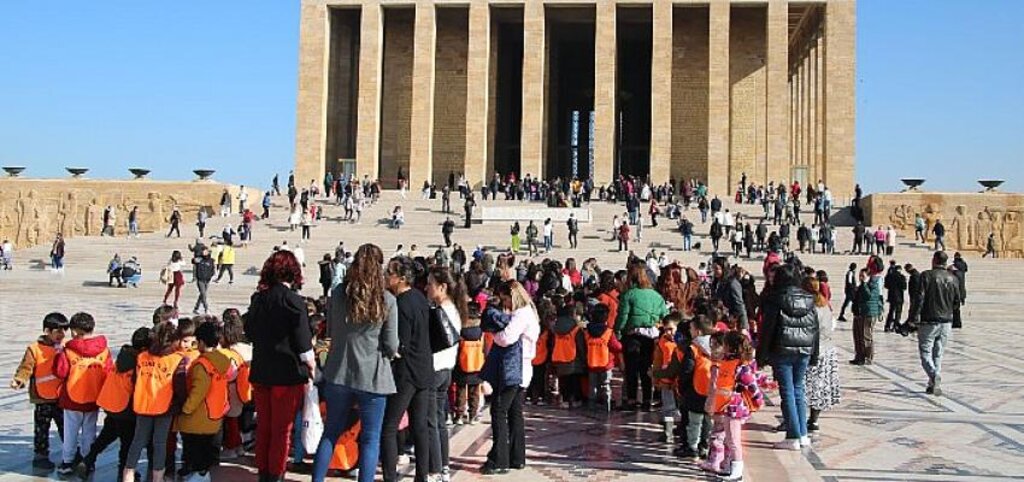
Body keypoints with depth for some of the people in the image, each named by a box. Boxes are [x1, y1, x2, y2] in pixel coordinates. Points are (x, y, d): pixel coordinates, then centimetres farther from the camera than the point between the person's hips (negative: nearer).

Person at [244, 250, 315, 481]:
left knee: (264, 424, 17)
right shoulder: (293, 300, -15)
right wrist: (311, 366, 0)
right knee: (282, 428, 6)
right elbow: (303, 342, -14)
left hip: (260, 371, 6)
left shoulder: (258, 298, 3)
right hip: (288, 372, -6)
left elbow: (249, 332, 14)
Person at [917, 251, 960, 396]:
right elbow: (957, 301, 9)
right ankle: (934, 384, 12)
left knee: (925, 352, -1)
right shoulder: (953, 278, 5)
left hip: (929, 321, -4)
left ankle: (934, 376, -25)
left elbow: (920, 298, -13)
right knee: (938, 354, 13)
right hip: (946, 323, 4)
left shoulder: (926, 275, -8)